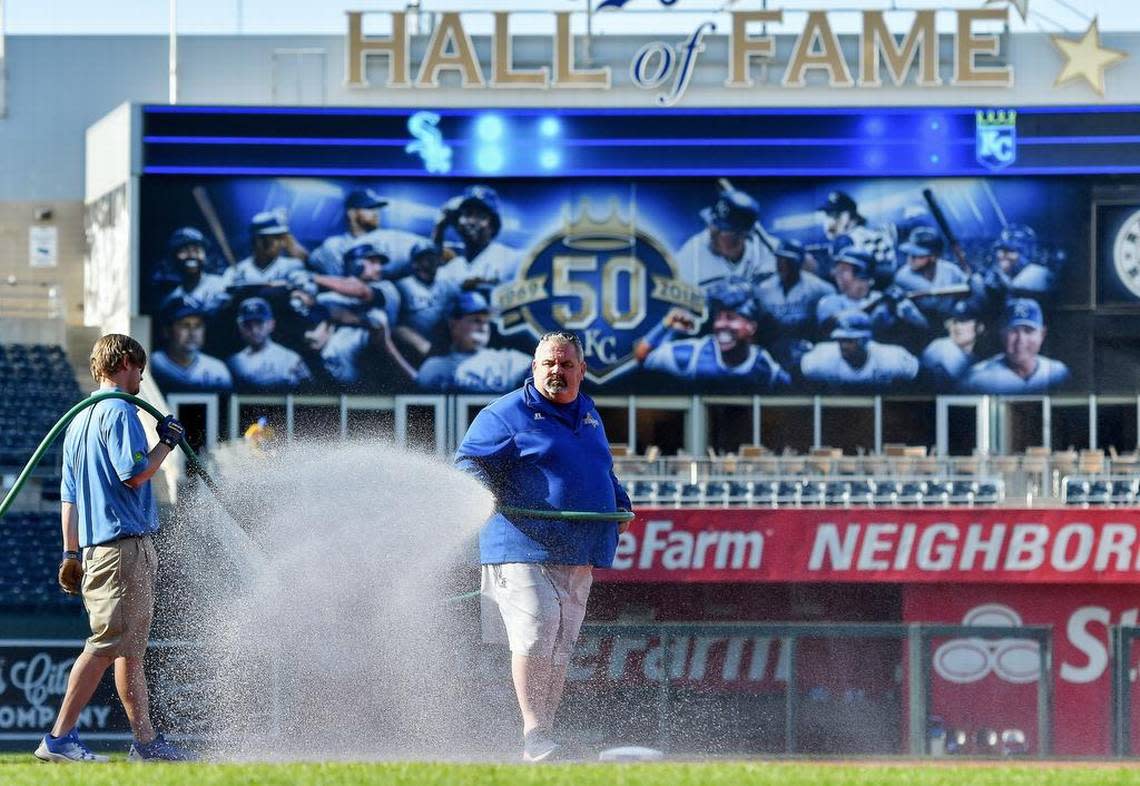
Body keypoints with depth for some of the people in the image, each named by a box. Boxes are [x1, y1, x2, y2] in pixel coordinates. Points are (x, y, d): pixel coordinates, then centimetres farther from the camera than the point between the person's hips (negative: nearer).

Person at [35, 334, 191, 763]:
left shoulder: (79, 421, 19)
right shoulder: (119, 412, -9)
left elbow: (69, 496, 19)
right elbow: (134, 474, -18)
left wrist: (71, 554, 21)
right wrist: (167, 442, -4)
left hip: (95, 547, 10)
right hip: (125, 544, -10)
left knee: (130, 647, 12)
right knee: (106, 645, -11)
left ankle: (145, 740, 14)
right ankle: (59, 739, -15)